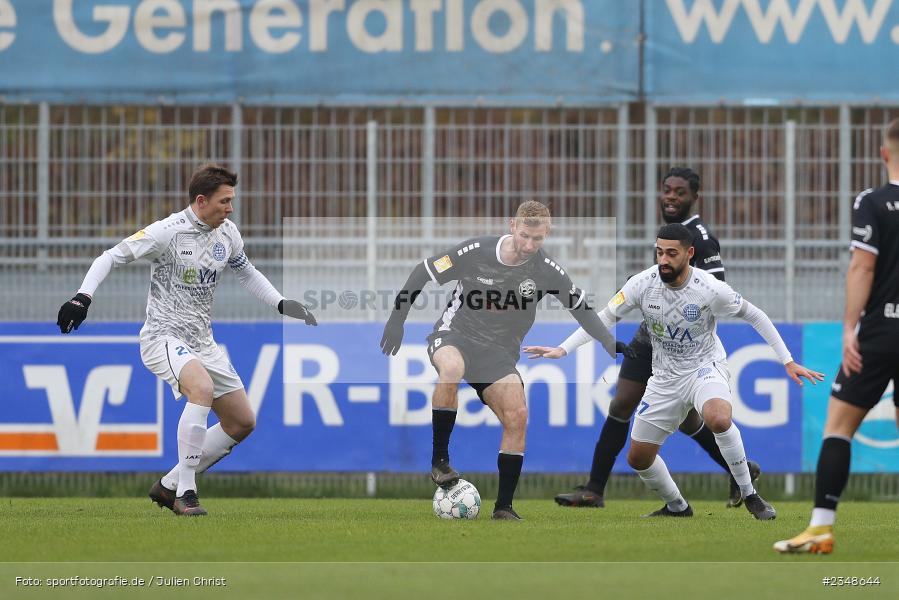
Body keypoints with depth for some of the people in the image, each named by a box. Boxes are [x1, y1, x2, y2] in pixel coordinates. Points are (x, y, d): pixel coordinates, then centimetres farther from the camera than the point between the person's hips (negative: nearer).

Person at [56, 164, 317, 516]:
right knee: (202, 387, -36)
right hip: (163, 337, -8)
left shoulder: (227, 234, 5)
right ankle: (185, 494, -30)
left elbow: (247, 273, 25)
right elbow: (111, 257, -10)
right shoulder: (168, 231, -15)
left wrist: (283, 305, 15)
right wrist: (83, 297, -23)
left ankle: (169, 486, 14)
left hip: (202, 342, 8)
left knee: (242, 423, 4)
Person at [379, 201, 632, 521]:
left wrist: (612, 346, 5)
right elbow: (424, 272, -5)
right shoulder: (476, 251, -16)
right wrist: (397, 320, -5)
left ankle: (504, 507, -3)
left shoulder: (546, 270, -8)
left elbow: (581, 306, 7)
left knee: (517, 417, -14)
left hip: (499, 352, 3)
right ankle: (439, 460, -25)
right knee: (452, 367, -38)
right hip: (455, 335, -3)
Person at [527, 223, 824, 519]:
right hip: (665, 377, 4)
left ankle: (749, 495, -19)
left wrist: (787, 362, -6)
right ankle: (677, 507, 34)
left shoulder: (710, 289, -21)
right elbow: (605, 317, -5)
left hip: (705, 367, -4)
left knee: (718, 419, -38)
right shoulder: (643, 283, -14)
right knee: (638, 458, 6)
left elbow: (755, 316, -6)